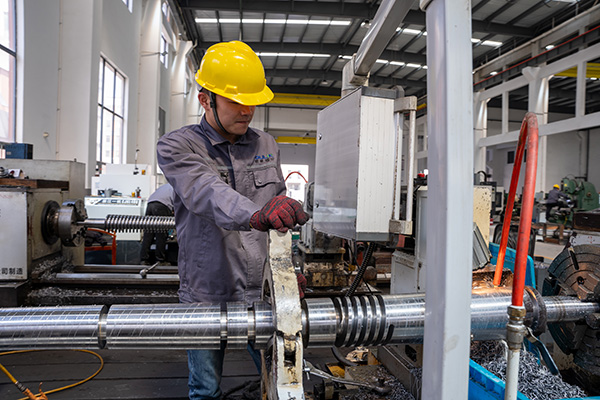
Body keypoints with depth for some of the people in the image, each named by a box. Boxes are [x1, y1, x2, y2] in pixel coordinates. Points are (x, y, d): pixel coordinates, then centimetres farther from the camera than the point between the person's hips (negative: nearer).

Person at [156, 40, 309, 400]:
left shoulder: (267, 145, 7)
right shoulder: (177, 146, -6)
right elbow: (207, 193, -28)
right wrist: (255, 215, -46)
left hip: (262, 289, 3)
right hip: (207, 293, -2)